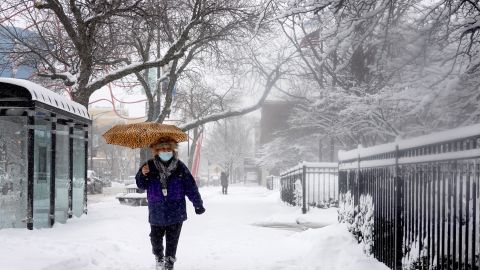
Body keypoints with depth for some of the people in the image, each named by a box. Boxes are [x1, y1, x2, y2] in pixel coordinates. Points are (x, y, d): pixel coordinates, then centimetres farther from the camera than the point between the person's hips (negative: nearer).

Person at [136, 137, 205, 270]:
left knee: (172, 241, 4)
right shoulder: (150, 166, -1)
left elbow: (191, 187, 0)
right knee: (156, 238, 12)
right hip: (156, 213, 1)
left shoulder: (180, 167, -3)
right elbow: (141, 185, 5)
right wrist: (142, 175, -16)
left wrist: (198, 204, 2)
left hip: (176, 212, -1)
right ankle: (159, 257, 40)